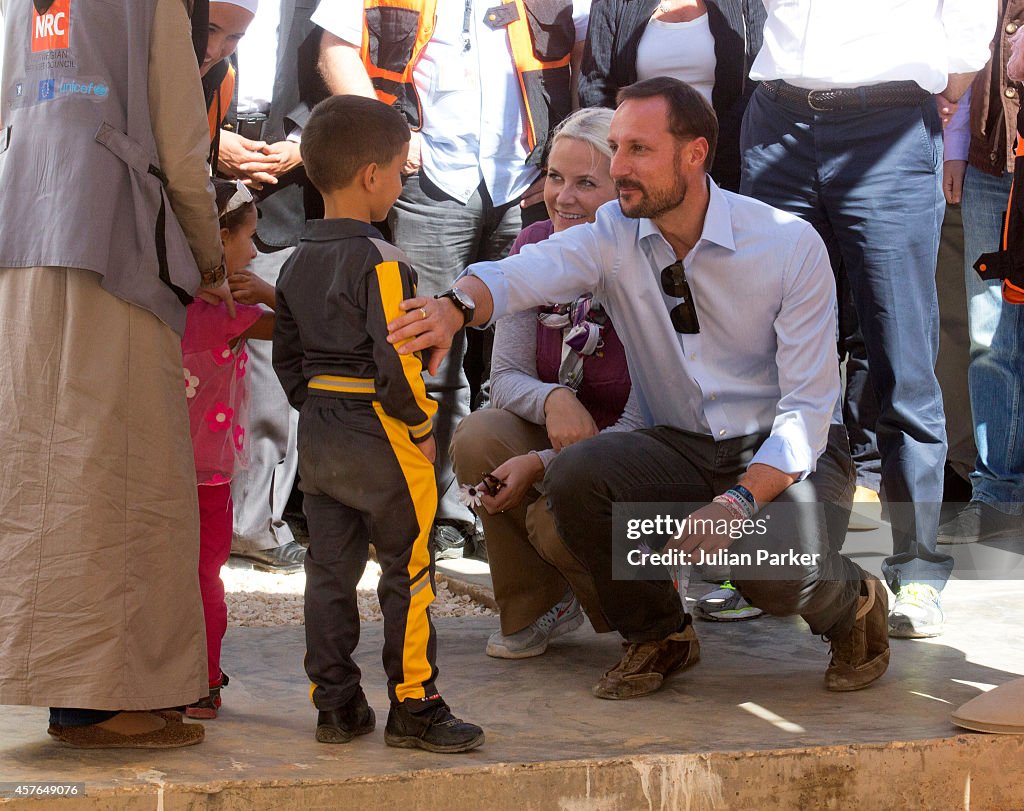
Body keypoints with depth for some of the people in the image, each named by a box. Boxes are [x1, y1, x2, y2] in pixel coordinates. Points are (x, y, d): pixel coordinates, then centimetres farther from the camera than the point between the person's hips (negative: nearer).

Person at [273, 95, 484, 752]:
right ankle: (414, 708, 5)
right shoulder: (380, 264, -16)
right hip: (380, 437, -8)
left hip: (317, 435, 8)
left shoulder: (298, 262, 9)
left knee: (330, 569, 10)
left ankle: (335, 704, 14)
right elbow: (395, 362, -21)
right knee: (408, 570, 2)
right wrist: (421, 426, -9)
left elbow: (288, 361, 13)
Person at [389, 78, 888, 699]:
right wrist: (457, 306, -49)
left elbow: (809, 405, -16)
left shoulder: (791, 245, -14)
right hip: (681, 449, 4)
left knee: (774, 571, -33)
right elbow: (520, 274, -25)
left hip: (786, 454, -4)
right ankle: (659, 636, 3)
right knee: (575, 476, -25)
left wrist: (739, 500, -31)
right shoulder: (614, 236, -5)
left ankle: (853, 605, 8)